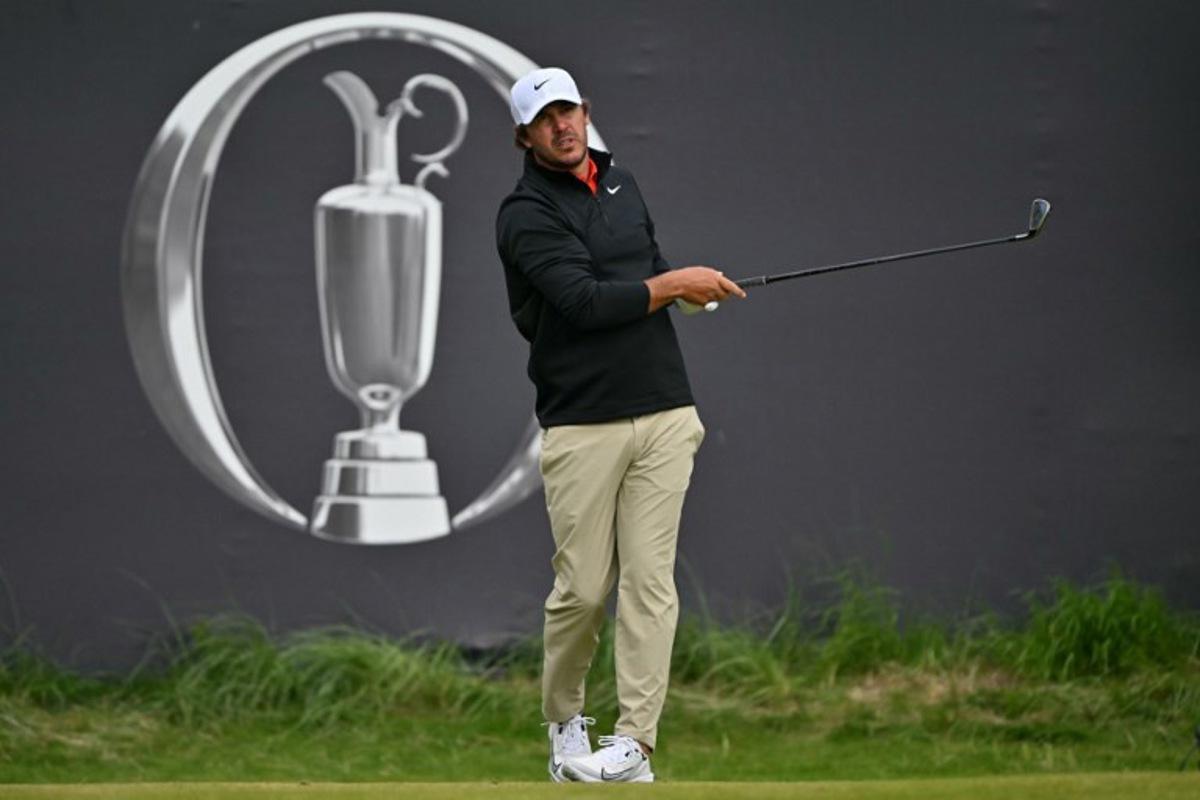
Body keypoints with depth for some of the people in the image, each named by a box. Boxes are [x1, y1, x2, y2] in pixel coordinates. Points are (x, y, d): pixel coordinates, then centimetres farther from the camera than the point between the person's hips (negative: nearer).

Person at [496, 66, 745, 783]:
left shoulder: (623, 183, 16)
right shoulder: (527, 214, -6)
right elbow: (584, 301, -17)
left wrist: (691, 285, 7)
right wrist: (677, 283, -9)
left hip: (663, 415, 4)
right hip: (582, 424, -4)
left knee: (649, 578, -4)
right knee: (584, 587, -3)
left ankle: (635, 741, -6)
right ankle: (564, 722, 19)